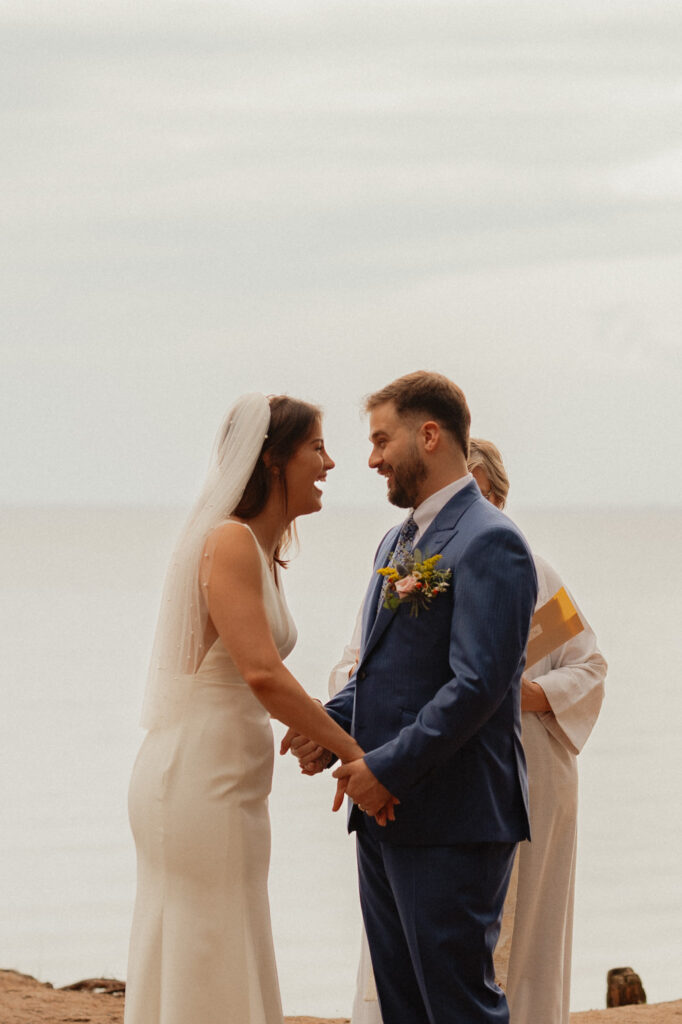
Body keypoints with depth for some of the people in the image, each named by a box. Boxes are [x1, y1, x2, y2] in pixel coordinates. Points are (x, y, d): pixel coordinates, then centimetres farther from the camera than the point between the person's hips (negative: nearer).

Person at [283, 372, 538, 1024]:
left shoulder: (488, 543, -13)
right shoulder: (398, 543, 18)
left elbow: (477, 684, -20)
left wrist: (388, 768, -18)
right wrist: (327, 727, 3)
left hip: (450, 823, -9)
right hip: (385, 815, 9)